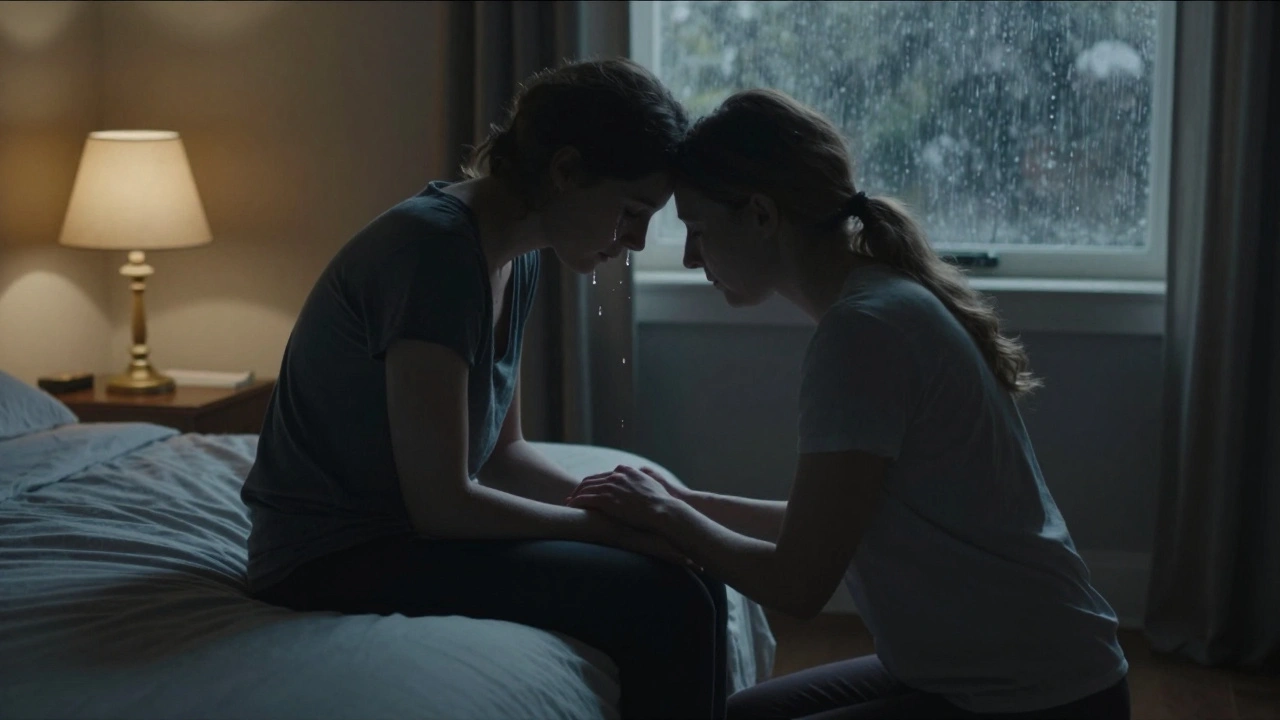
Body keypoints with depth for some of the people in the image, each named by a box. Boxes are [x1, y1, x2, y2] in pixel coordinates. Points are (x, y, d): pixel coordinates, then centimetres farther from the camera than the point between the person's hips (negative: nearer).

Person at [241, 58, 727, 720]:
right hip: (333, 558, -9)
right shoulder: (435, 245, -23)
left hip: (407, 531, 9)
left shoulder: (516, 258, 4)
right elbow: (442, 502, -23)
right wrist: (618, 527, -14)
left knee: (692, 586, 1)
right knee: (666, 607, -19)